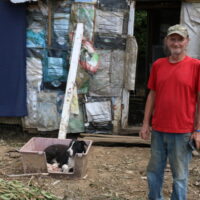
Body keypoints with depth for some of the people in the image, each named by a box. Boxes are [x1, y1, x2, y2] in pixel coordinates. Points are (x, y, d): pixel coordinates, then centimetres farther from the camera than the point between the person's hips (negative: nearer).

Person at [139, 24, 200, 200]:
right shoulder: (158, 65, 7)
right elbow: (152, 95, 11)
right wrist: (146, 123, 7)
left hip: (183, 132, -4)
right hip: (158, 129, 4)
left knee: (180, 176, 7)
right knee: (154, 172, 15)